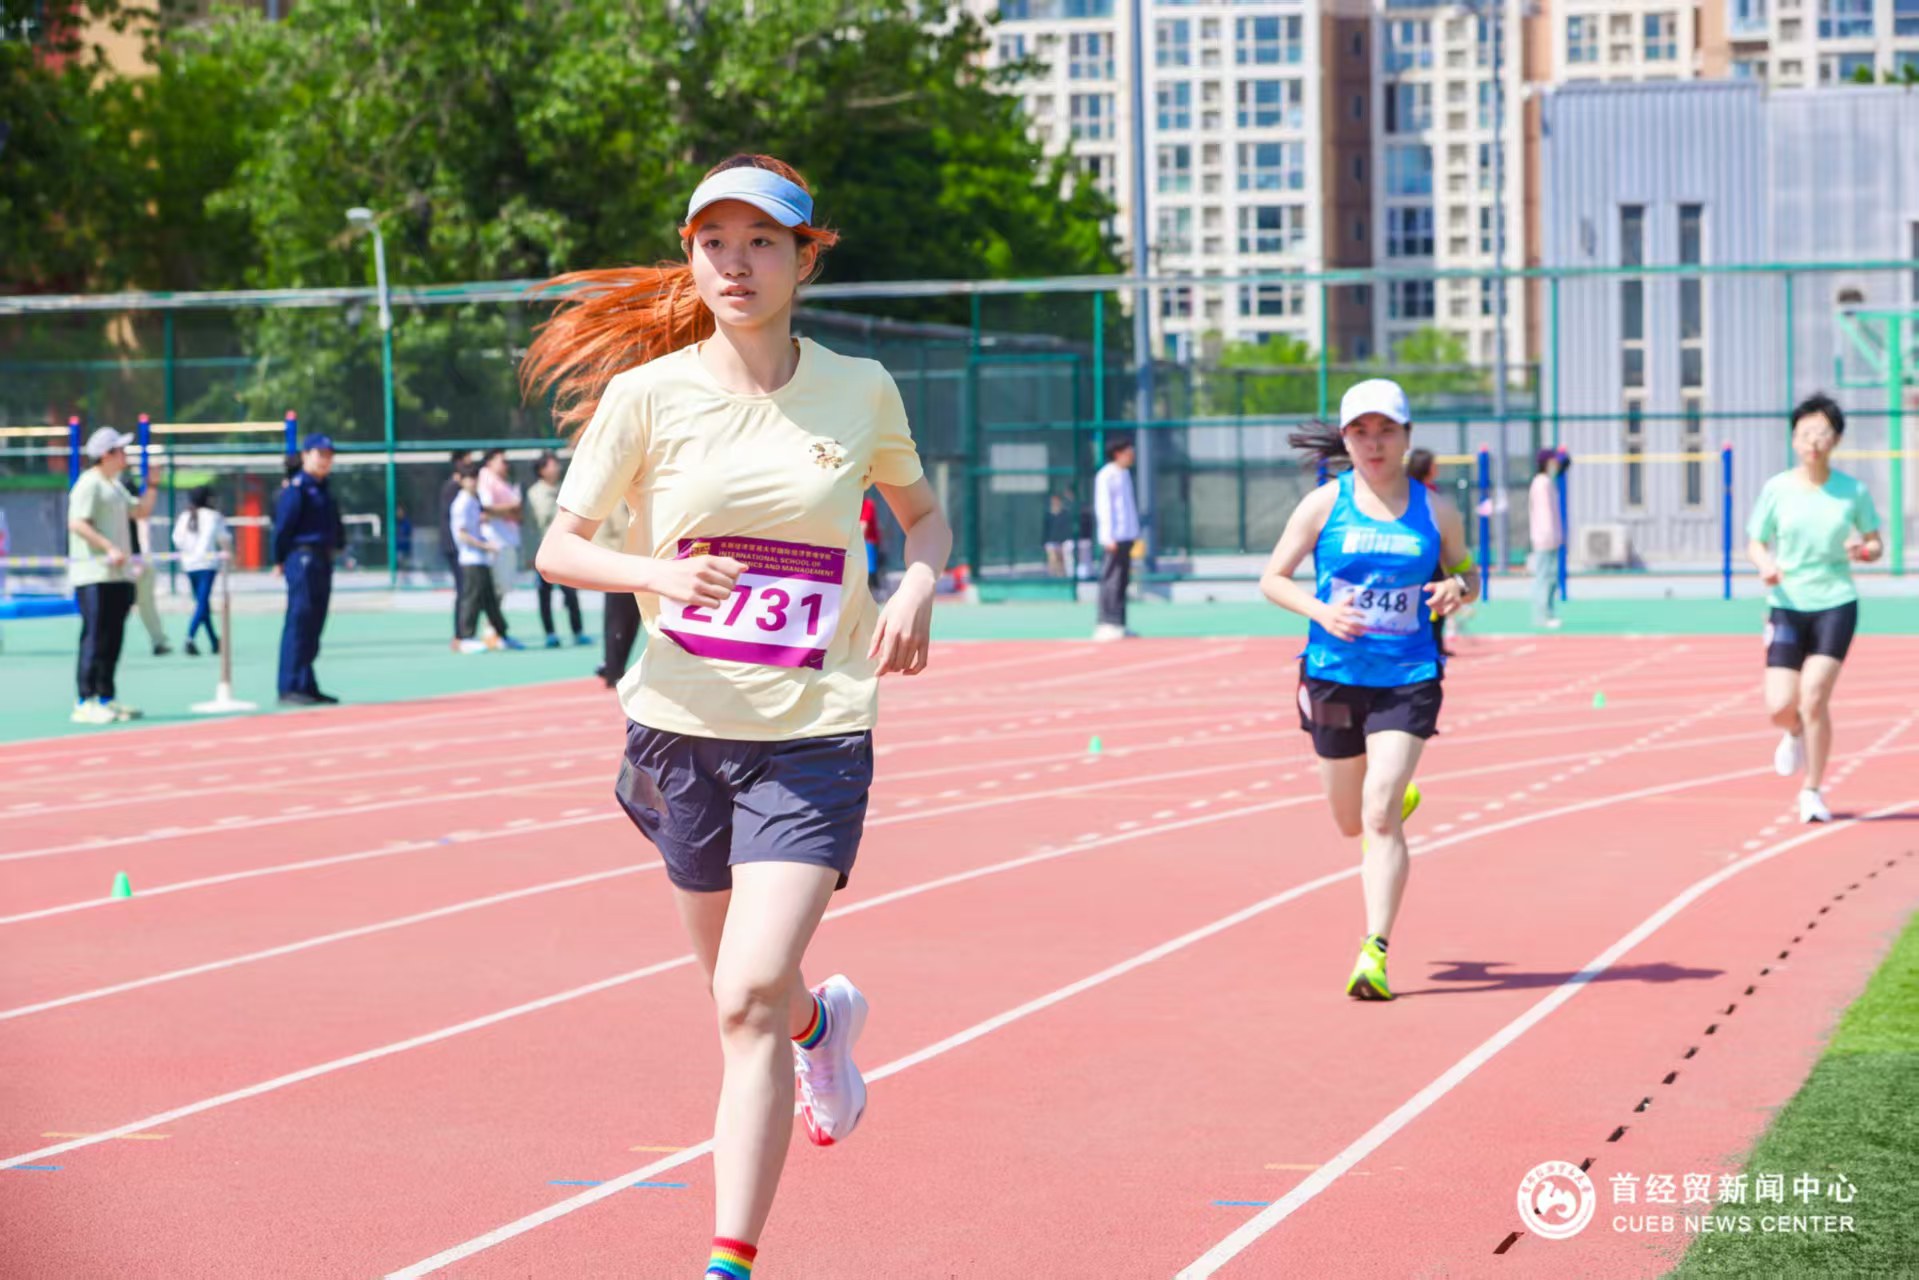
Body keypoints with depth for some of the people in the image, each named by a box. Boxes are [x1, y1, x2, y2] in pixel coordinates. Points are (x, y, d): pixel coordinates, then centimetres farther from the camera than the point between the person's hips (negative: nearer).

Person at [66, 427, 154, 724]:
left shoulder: (115, 485, 19)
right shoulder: (89, 484, -10)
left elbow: (140, 512, 25)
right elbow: (77, 523, -19)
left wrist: (151, 485, 12)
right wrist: (110, 548, -25)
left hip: (119, 574, 9)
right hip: (94, 575, -9)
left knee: (113, 638, 12)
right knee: (95, 637, -11)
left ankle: (106, 697, 18)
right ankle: (85, 702, -10)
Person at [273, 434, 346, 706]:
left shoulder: (323, 490, 18)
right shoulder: (297, 488, -10)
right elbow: (283, 524, -12)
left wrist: (338, 545, 8)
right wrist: (280, 560, -10)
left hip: (323, 560, 9)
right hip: (303, 558, -9)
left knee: (313, 625, 12)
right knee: (298, 622, -9)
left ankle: (307, 686, 17)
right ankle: (290, 688, -8)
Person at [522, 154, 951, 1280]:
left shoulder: (860, 390, 0)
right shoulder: (649, 394, -3)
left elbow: (924, 512, 17)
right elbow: (559, 548, 0)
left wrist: (918, 587, -5)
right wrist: (658, 572, -19)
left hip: (816, 734, -2)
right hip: (685, 724, 2)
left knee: (750, 995, -16)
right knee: (743, 993, 17)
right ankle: (824, 1020, 55)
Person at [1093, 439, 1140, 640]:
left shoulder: (1125, 474, 19)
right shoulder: (1106, 476, -9)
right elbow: (1103, 507, -14)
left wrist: (1135, 534, 20)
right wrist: (1109, 537, -20)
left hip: (1127, 538, 9)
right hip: (1115, 538, -9)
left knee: (1122, 581, 9)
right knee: (1112, 582, -11)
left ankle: (1118, 625, 12)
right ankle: (1106, 626, -12)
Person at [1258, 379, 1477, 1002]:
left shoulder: (1436, 513, 2)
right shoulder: (1324, 505, -1)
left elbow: (1467, 576, 16)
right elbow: (1272, 580, 2)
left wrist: (1457, 588, -9)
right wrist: (1320, 610, -17)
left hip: (1408, 680, -1)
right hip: (1334, 677, 2)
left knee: (1380, 815, -16)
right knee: (1351, 822, 16)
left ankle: (1375, 952, -15)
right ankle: (1402, 799, 53)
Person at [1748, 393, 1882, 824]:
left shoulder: (1853, 491, -2)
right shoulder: (1776, 489, -2)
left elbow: (1875, 543, 9)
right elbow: (1755, 545, 4)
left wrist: (1864, 551, -14)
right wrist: (1765, 566, -18)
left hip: (1836, 604, -1)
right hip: (1787, 606, 1)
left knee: (1814, 699, -11)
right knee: (1781, 706, -7)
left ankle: (1812, 790, 7)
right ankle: (1795, 736, 32)